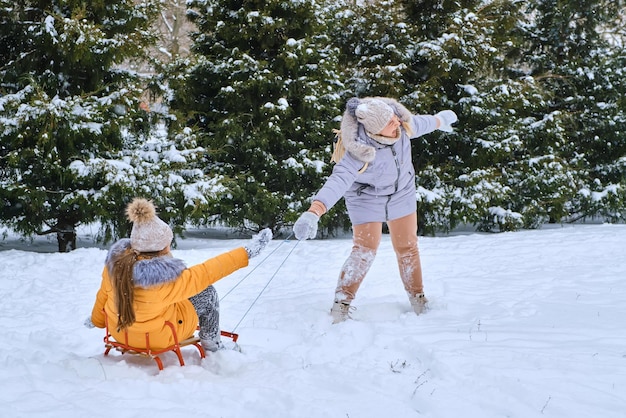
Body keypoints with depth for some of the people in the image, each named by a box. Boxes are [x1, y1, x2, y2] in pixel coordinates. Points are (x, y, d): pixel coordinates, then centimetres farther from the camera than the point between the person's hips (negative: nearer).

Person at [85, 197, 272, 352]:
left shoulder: (115, 262, -18)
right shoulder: (168, 279, -34)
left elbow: (103, 295, -1)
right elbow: (206, 272, -25)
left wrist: (96, 321, 21)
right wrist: (246, 253, -15)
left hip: (118, 331, 6)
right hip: (159, 338, -6)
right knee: (207, 293, 8)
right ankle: (211, 343, 29)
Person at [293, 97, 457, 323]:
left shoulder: (402, 124, -22)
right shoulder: (360, 151, -38)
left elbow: (420, 123, 2)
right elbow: (339, 180, -49)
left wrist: (440, 120, 24)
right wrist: (314, 212, -64)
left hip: (401, 194, 5)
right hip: (367, 199, -5)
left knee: (407, 247, 12)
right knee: (364, 250, -14)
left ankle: (417, 297, 31)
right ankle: (341, 303, 0)